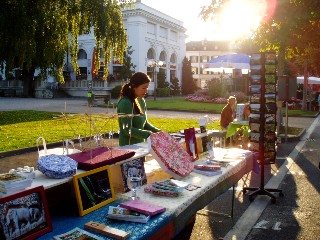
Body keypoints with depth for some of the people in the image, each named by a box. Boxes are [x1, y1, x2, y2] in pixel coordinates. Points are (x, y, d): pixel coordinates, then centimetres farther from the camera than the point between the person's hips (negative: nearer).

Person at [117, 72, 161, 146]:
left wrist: (158, 132, -1)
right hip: (128, 145, -7)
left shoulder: (141, 101, 5)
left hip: (140, 144, 7)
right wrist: (149, 135, -26)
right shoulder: (125, 103, -17)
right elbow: (128, 130, -21)